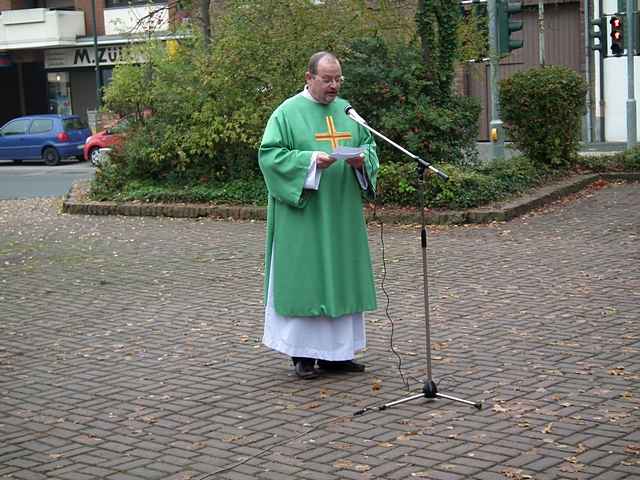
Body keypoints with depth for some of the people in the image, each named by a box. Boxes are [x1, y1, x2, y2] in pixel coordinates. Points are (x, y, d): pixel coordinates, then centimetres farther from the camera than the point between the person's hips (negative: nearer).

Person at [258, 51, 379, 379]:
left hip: (342, 214, 6)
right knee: (304, 277, -3)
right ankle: (302, 353, 6)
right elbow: (269, 154, -10)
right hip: (304, 214, -6)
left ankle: (335, 351, 16)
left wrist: (362, 159, -7)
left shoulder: (347, 111, 13)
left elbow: (368, 146, 17)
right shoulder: (288, 112, -4)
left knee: (341, 276, 7)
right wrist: (310, 159, -21)